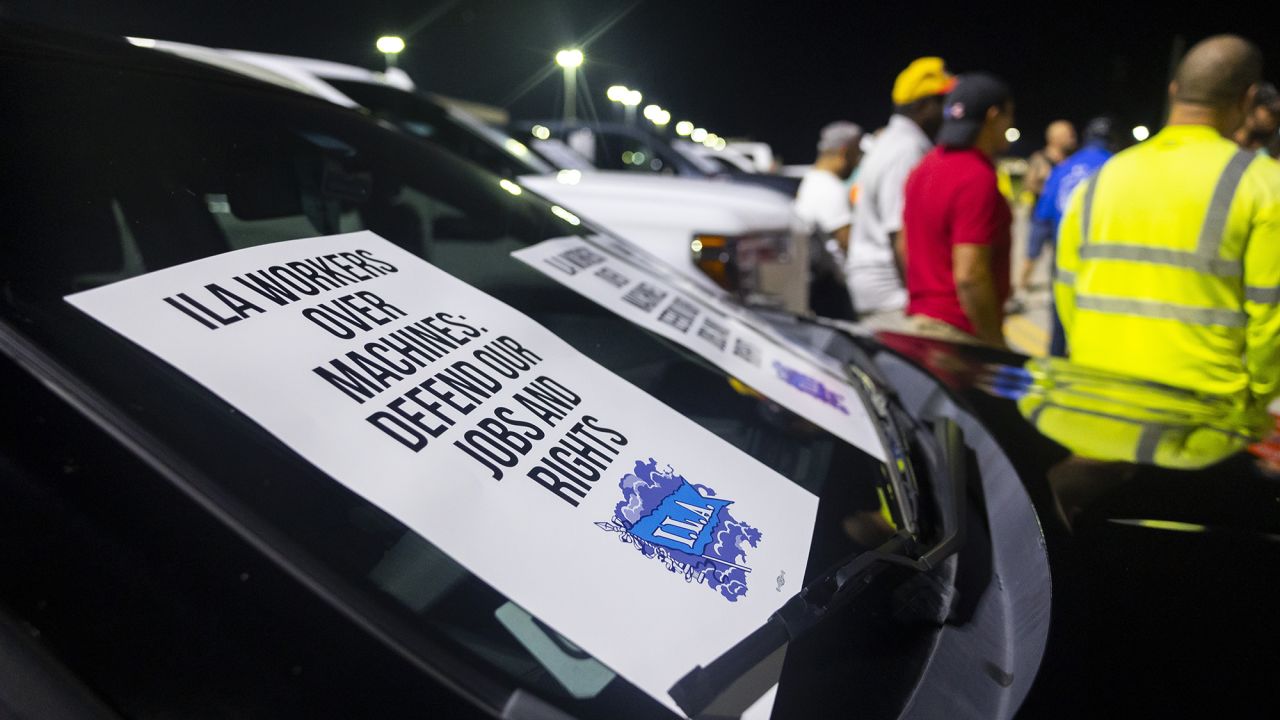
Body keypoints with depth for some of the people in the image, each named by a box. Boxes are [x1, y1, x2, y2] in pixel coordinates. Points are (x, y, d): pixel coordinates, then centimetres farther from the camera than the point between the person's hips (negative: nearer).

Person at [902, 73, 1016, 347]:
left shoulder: (925, 167, 12)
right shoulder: (978, 177, -16)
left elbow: (903, 246, 18)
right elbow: (970, 276, -22)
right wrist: (997, 346, -15)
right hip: (958, 333, -9)